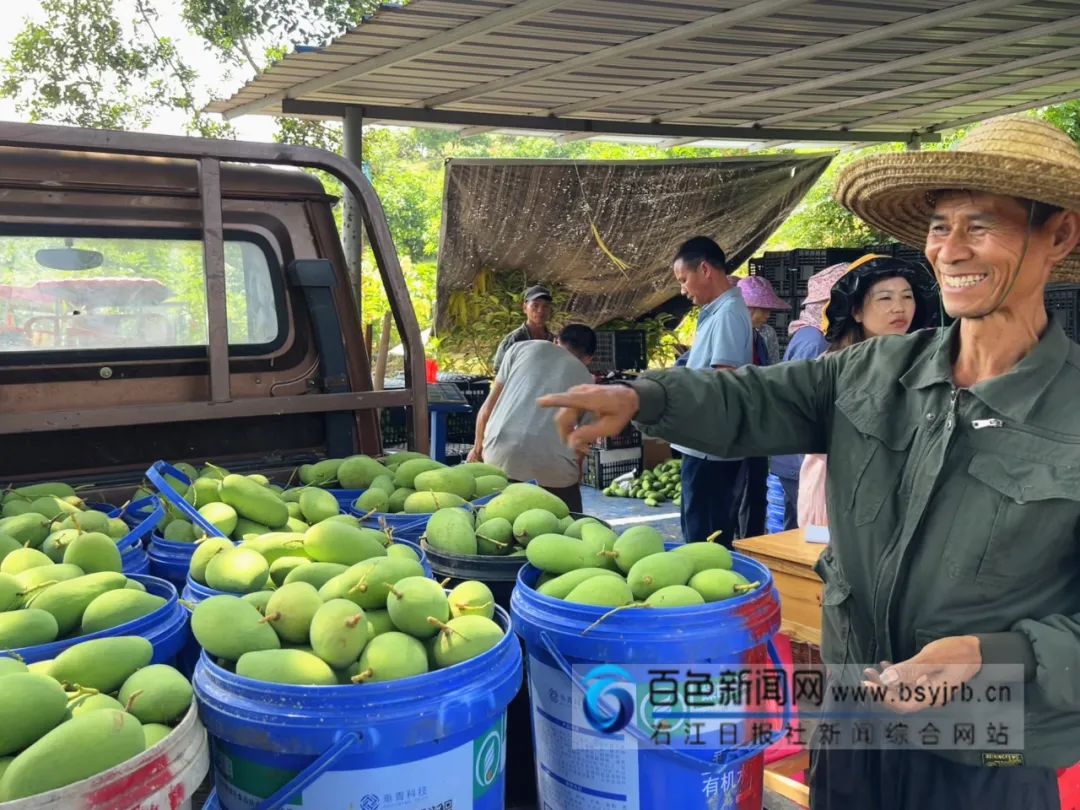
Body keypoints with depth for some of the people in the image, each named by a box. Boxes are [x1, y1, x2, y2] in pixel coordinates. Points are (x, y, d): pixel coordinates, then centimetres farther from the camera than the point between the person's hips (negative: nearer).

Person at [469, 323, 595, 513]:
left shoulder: (522, 347, 23)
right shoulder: (586, 379, 24)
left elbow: (489, 405, 19)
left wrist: (478, 448, 32)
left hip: (503, 448, 1)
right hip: (553, 457, 0)